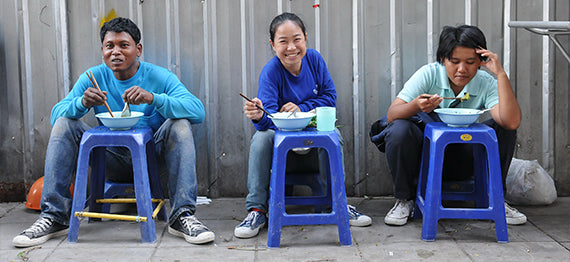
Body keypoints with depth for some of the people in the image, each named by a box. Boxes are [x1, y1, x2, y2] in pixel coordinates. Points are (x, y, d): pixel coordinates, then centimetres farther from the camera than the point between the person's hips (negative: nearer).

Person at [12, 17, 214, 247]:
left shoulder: (160, 77, -7)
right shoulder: (93, 77, 1)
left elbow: (198, 111, -22)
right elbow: (56, 113, -7)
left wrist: (152, 98, -38)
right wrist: (83, 102, -30)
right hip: (113, 161, 2)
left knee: (179, 124, -27)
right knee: (63, 123, -14)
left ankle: (182, 216, -30)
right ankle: (54, 217, -15)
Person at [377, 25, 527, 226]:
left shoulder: (486, 84, -9)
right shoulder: (429, 74, -12)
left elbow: (512, 122, -27)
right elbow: (391, 115, -20)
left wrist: (501, 74, -27)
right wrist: (416, 106, -42)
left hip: (463, 164, 2)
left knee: (504, 128, -20)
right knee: (399, 130, -31)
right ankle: (404, 199, -8)